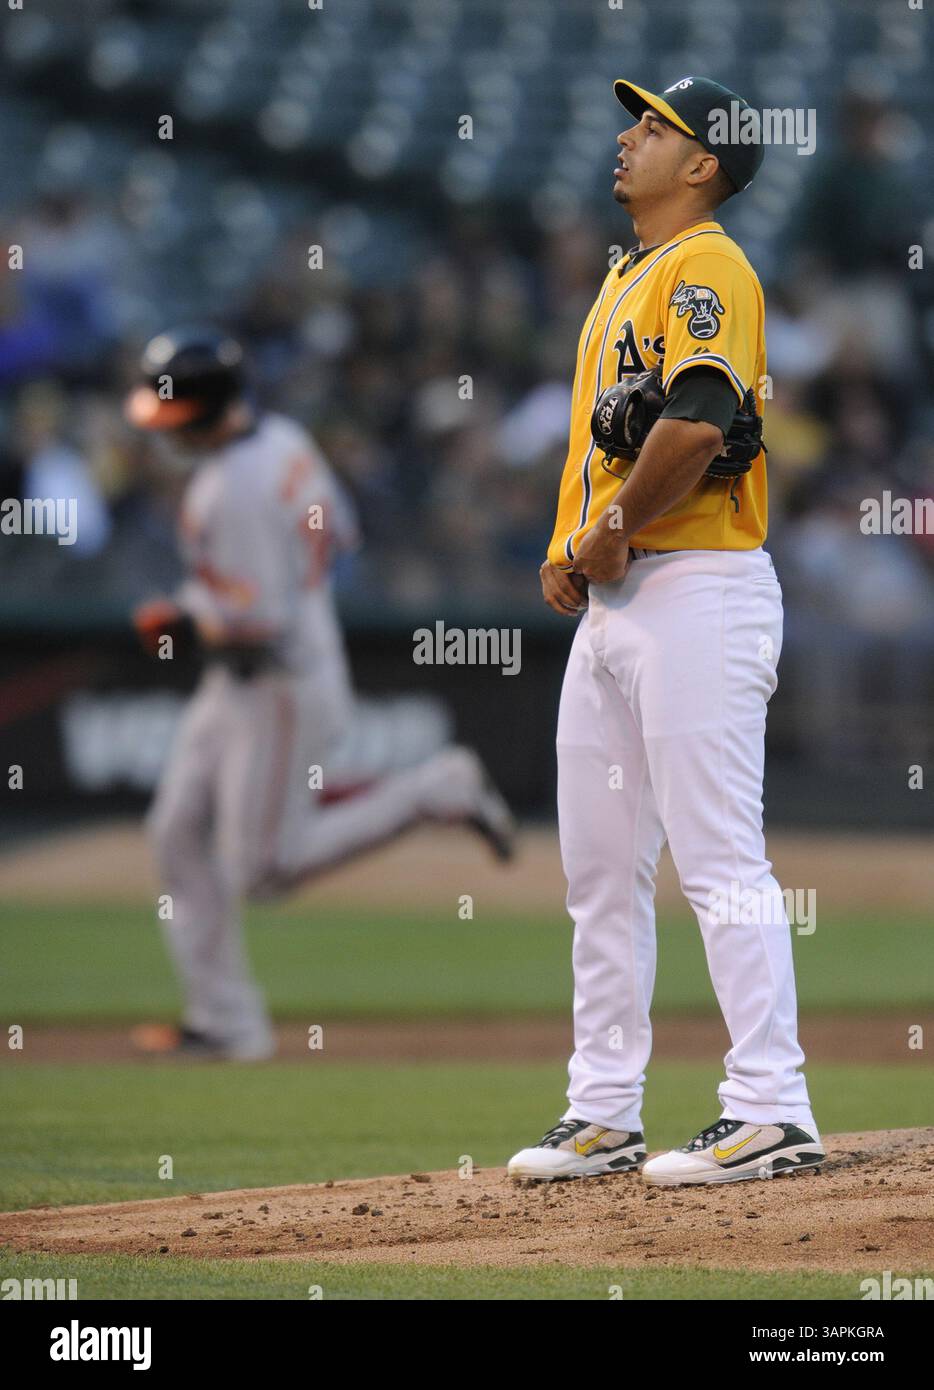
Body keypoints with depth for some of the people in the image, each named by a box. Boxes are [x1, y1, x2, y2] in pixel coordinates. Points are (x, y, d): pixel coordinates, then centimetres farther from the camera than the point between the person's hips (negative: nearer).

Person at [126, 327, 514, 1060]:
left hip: (284, 686, -10)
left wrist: (182, 619, -10)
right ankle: (227, 1021, 13)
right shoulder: (283, 438, 3)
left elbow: (262, 621, -28)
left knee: (263, 867, -2)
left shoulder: (233, 490, -26)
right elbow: (336, 529, 16)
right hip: (236, 684, 10)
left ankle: (435, 789, 6)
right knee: (179, 833, 8)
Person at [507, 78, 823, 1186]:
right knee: (598, 866, 11)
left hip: (696, 586, -10)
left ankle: (771, 1113, -11)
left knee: (719, 860, -11)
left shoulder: (709, 268, -10)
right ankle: (603, 1115, 17)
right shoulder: (624, 282, 21)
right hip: (610, 601, 10)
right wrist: (567, 551, 9)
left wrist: (611, 536, -13)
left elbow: (698, 426, -23)